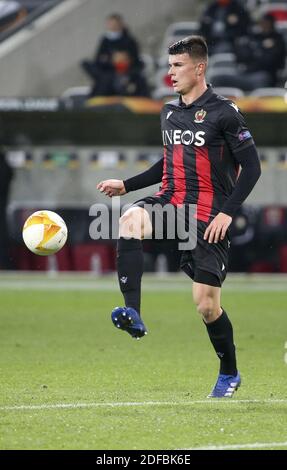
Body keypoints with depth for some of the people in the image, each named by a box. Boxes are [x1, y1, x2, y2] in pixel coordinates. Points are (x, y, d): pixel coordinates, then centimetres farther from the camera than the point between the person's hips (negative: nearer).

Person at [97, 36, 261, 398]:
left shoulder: (223, 113, -8)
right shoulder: (169, 112, 12)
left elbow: (251, 167, -7)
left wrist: (226, 213, -16)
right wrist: (126, 185, 17)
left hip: (208, 217, -5)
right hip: (171, 201, 5)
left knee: (206, 302, -6)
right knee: (130, 220, -29)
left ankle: (229, 373, 19)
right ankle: (133, 315, -34)